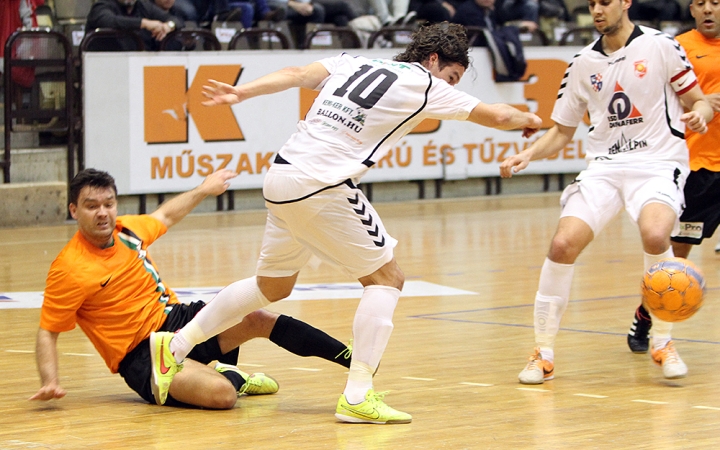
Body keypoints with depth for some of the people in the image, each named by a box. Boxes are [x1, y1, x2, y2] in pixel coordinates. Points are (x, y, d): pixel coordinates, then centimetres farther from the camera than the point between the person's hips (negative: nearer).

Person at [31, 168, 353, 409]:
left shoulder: (126, 229, 3)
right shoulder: (68, 269, -17)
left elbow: (164, 216, 26)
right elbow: (47, 333, -11)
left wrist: (203, 190, 37)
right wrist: (50, 383, -26)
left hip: (175, 318, 7)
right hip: (143, 355, -7)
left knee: (257, 319, -14)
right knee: (221, 395, -31)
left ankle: (350, 357, -1)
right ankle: (231, 376, 5)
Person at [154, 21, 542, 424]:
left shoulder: (355, 63, 16)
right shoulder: (423, 86, 2)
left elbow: (298, 74, 2)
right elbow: (496, 116, 8)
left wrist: (240, 93, -4)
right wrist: (528, 120, 28)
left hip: (281, 178, 8)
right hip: (323, 188, -8)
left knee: (273, 286, 23)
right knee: (387, 278, 3)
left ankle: (176, 345, 27)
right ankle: (357, 397, -6)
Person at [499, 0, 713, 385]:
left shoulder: (660, 46, -1)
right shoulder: (583, 63, 10)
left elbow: (698, 101, 5)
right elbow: (562, 131, 17)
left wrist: (701, 113, -19)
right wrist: (526, 156, -1)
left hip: (657, 162, -3)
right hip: (603, 165, 4)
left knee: (655, 235, -33)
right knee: (563, 244, -18)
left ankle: (663, 343, -11)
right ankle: (543, 354, -2)